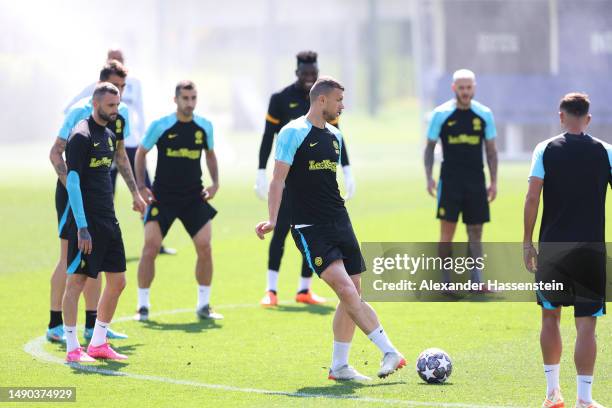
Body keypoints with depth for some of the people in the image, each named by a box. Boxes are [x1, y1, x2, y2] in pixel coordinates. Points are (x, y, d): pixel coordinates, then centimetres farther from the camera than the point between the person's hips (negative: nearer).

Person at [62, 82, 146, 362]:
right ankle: (72, 348, -1)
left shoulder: (109, 134, 14)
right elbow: (73, 183, -17)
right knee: (77, 280, -5)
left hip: (108, 220, 9)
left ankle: (98, 344, 18)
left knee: (117, 281, 9)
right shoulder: (81, 136, -12)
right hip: (87, 222, -9)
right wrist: (82, 228, -22)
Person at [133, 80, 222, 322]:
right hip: (162, 197, -2)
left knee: (205, 247, -6)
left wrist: (215, 182, 7)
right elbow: (141, 153, 5)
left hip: (194, 197, 3)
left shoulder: (205, 126, 2)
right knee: (150, 247, -9)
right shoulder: (160, 126, -7)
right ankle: (143, 306, 2)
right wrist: (141, 186, -3)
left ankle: (203, 306, 8)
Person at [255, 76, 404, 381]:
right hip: (309, 229, -8)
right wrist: (272, 220, -21)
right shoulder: (293, 133, -7)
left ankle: (339, 366, 13)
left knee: (353, 293, 4)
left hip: (340, 223, 8)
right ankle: (389, 353, -23)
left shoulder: (334, 136, 16)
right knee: (346, 290, -19)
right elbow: (278, 179, -11)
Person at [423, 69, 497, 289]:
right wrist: (429, 178, -6)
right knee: (447, 231, -4)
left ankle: (476, 281, 7)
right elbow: (429, 147, 4)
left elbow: (491, 150, 11)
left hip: (476, 181, 2)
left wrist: (493, 181, 6)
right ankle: (445, 282, 2)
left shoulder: (484, 114, 5)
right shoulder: (441, 114, -2)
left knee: (475, 231, 3)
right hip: (449, 180, -2)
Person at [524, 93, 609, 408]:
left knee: (550, 317, 16)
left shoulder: (545, 150, -1)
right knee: (586, 325, 0)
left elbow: (532, 198, -6)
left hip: (552, 248, 0)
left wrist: (527, 243, 0)